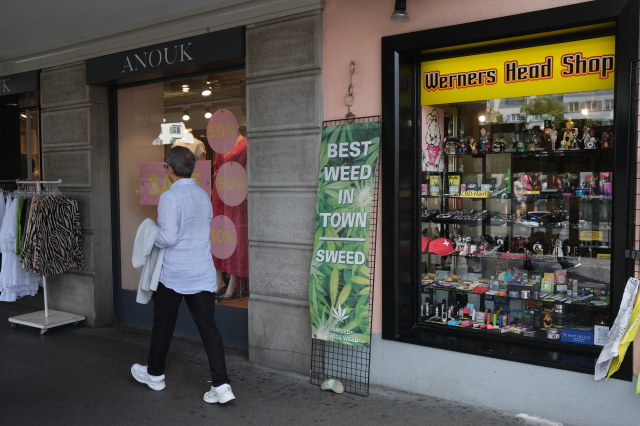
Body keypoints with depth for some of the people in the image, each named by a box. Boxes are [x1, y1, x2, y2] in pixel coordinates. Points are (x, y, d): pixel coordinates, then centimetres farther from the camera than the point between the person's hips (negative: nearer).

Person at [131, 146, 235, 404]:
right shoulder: (203, 195, 6)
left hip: (174, 273, -5)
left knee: (163, 325, 15)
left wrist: (153, 239, 0)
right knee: (208, 327, 4)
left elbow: (168, 238, -19)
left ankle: (154, 374, 35)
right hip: (203, 272, 5)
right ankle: (221, 385, 0)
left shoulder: (169, 198, -15)